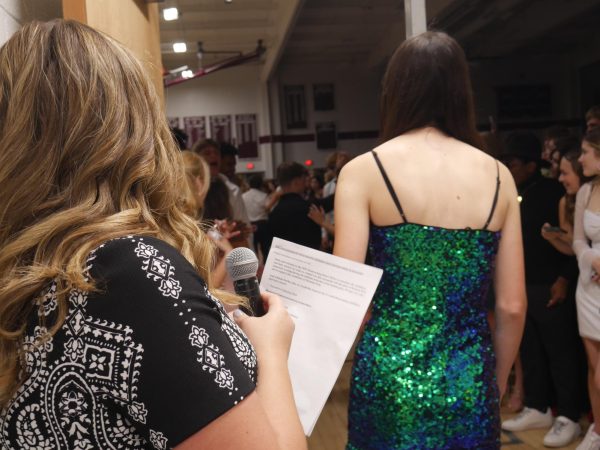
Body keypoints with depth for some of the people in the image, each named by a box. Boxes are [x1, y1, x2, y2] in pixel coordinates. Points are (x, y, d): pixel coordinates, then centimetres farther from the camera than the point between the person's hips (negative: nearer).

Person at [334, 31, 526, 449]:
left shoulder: (363, 170, -9)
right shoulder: (498, 175, -1)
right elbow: (512, 307, 2)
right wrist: (495, 386, 17)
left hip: (390, 379, -2)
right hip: (469, 387, 3)